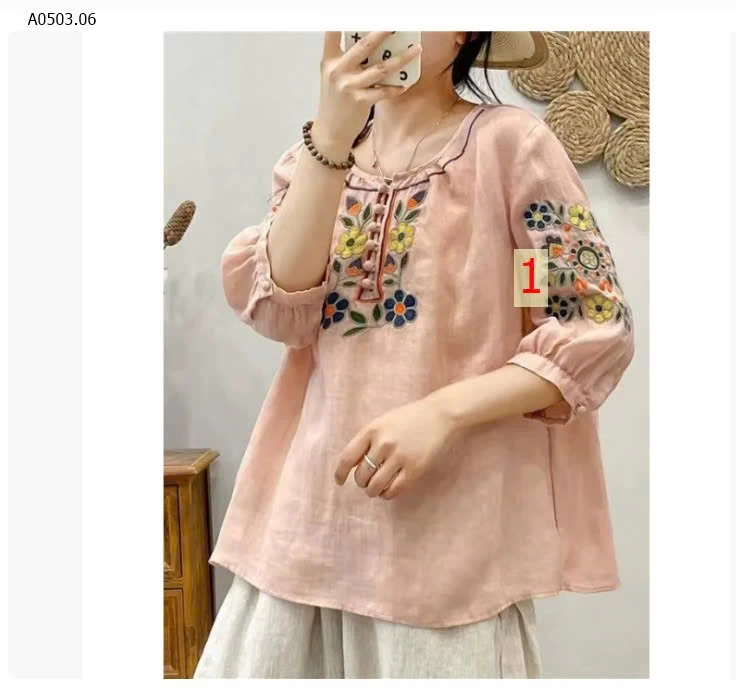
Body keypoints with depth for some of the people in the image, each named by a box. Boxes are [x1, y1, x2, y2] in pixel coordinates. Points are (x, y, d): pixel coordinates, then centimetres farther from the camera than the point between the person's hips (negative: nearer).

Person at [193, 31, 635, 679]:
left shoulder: (508, 140, -4)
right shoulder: (315, 154, 9)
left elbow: (600, 331, -7)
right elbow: (279, 311, -6)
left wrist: (442, 412, -18)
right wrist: (332, 137, -15)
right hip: (311, 504, 4)